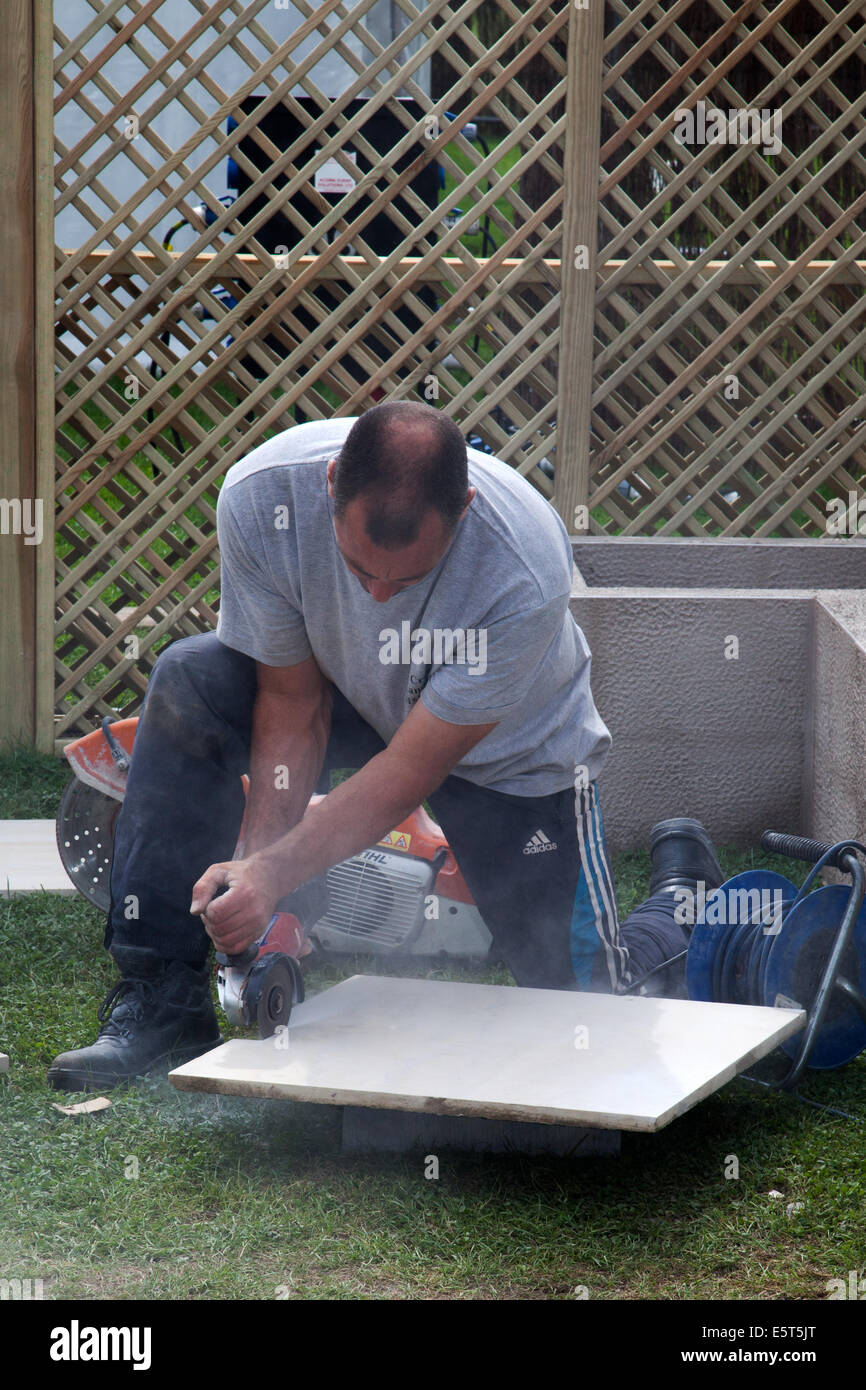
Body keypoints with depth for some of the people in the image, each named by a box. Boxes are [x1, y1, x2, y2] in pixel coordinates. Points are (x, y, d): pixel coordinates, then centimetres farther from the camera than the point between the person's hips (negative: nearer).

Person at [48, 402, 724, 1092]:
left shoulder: (526, 573, -39)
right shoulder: (260, 497, -32)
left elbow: (412, 770, -31)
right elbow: (292, 704, -19)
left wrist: (274, 874, -39)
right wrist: (251, 860, -30)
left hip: (510, 753, -3)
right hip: (351, 695, 3)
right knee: (188, 683, -26)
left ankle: (680, 881, 30)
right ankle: (161, 999, -19)